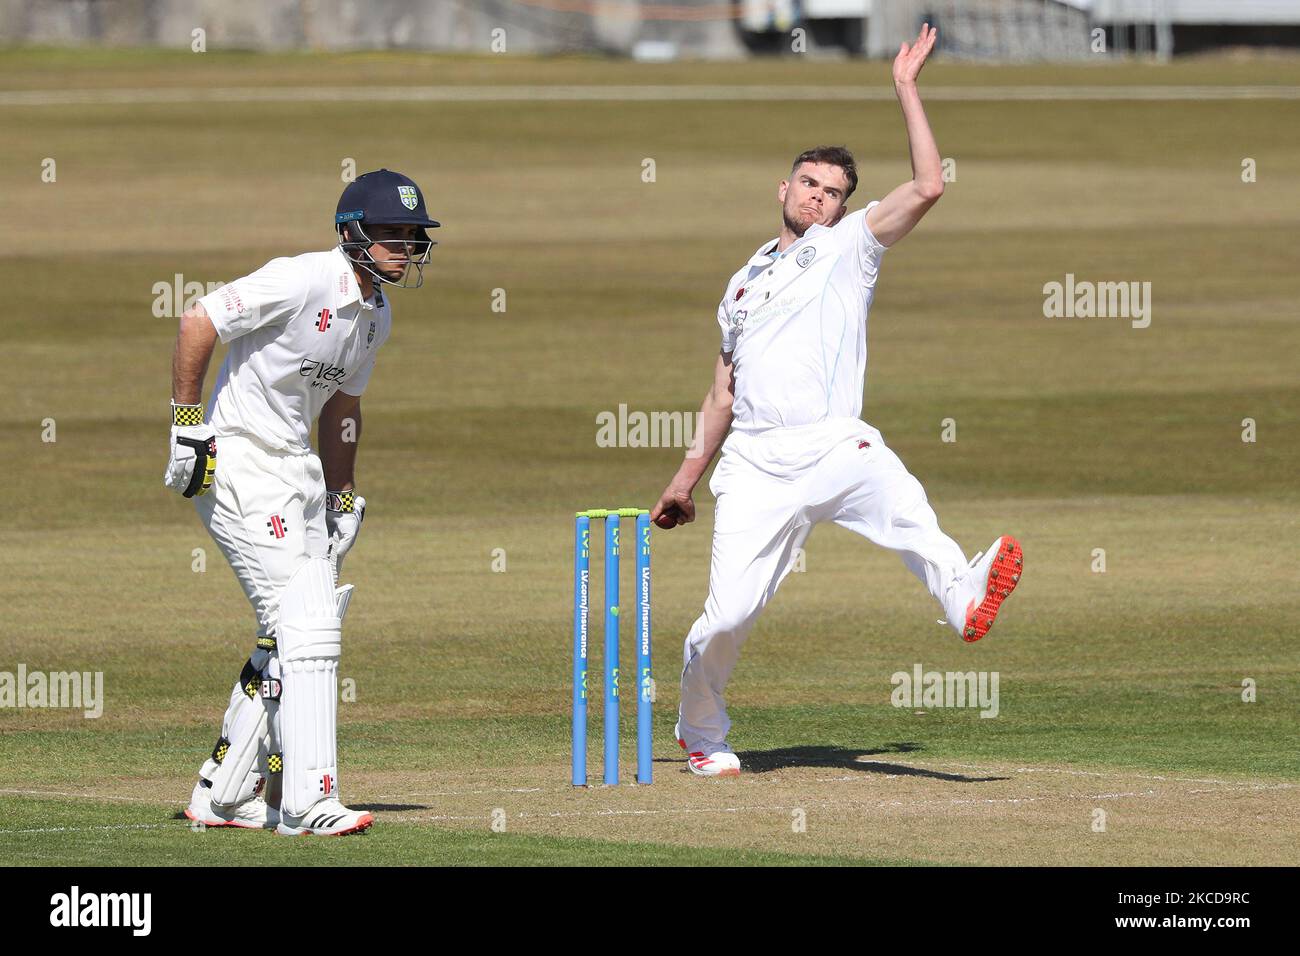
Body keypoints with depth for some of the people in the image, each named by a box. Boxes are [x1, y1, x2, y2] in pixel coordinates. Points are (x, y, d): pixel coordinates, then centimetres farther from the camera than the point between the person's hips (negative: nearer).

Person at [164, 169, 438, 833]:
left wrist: (342, 499, 20)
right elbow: (198, 322, -18)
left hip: (299, 473, 10)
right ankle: (309, 802, -17)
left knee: (302, 633, 11)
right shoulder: (302, 281, -18)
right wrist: (187, 425, -18)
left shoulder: (376, 315, 10)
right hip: (240, 463, -10)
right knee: (306, 628, -16)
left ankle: (224, 796, 19)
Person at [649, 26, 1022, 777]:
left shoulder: (850, 245, 15)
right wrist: (688, 478, 27)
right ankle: (701, 733, 16)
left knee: (895, 492, -38)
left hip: (833, 444, -3)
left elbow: (929, 187, 1)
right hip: (755, 461, 3)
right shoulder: (745, 283, 26)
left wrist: (907, 89, 1)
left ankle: (964, 597, -62)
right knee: (729, 614, -8)